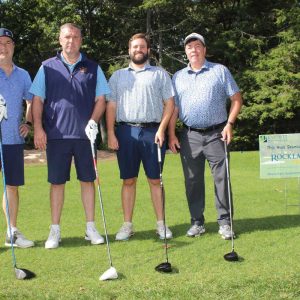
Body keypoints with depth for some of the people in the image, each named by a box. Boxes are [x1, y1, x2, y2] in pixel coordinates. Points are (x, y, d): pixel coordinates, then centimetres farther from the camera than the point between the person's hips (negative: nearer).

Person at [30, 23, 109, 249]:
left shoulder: (92, 68, 9)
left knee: (88, 180, 5)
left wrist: (93, 121, -9)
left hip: (85, 135, 1)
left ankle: (91, 227, 15)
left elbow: (101, 99, 7)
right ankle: (55, 230, 12)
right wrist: (38, 128, -6)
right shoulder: (48, 67, 7)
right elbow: (37, 99, 4)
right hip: (56, 135, -1)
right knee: (57, 182, 3)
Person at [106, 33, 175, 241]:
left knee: (155, 180, 2)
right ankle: (127, 225, 11)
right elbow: (111, 106, 10)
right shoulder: (118, 76, 15)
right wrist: (110, 133, -1)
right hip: (126, 132, 2)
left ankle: (161, 224, 9)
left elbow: (169, 103, 4)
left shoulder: (160, 74, 10)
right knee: (128, 180, 5)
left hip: (152, 132, -1)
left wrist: (161, 129, -8)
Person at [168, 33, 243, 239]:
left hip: (216, 134, -2)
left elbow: (236, 99, 4)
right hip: (190, 135, 3)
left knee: (221, 178, -3)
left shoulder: (220, 71, 6)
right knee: (193, 180, 5)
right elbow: (173, 108, 12)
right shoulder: (178, 77, 14)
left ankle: (225, 222, 5)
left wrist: (229, 124, -7)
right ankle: (197, 222, 16)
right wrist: (171, 134, 4)